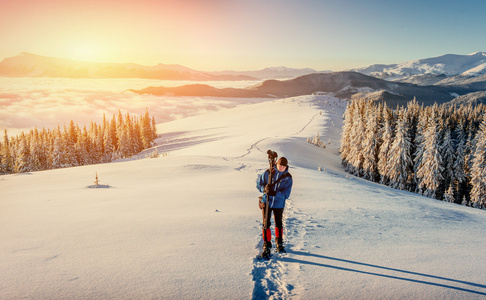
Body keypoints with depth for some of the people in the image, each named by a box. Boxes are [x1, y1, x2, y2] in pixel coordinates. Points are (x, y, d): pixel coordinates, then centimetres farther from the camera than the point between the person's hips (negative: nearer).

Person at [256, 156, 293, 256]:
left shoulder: (288, 178, -6)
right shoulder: (268, 173, -6)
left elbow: (286, 194, -11)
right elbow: (258, 183, 3)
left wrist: (275, 193, -28)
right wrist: (264, 188, -18)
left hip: (279, 204, 1)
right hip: (266, 202, 0)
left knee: (279, 224, 15)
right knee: (266, 224, -2)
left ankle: (279, 243, 37)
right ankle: (266, 246, 10)